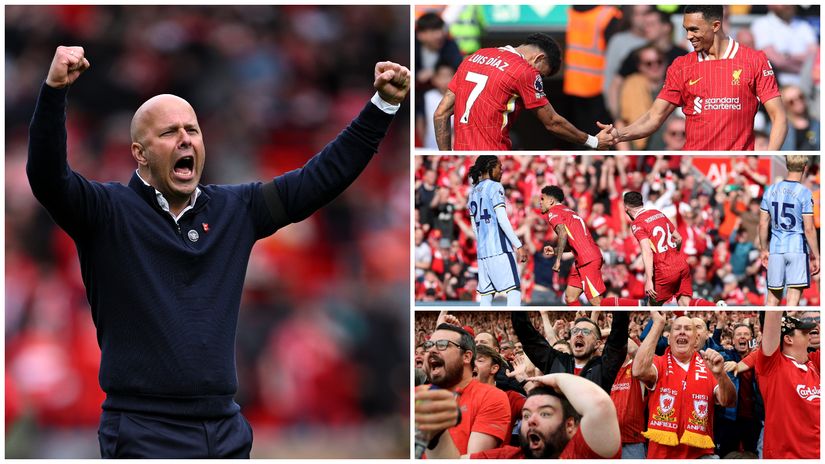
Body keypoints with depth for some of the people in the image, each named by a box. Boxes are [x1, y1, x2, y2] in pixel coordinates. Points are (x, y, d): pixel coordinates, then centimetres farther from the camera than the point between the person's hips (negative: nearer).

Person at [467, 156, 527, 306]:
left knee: (486, 296, 5)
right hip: (499, 249, -8)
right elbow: (502, 219, -14)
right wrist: (518, 246, -13)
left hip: (482, 250, 8)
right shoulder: (495, 187, -5)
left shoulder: (473, 192, 17)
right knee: (514, 291, -8)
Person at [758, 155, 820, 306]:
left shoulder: (770, 191, 5)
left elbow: (763, 224, 8)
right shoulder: (804, 193, -10)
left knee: (773, 296, 13)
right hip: (798, 248, -5)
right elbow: (809, 229, -12)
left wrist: (764, 250, 19)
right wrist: (815, 256, -4)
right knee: (793, 297, -3)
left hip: (776, 249, 5)